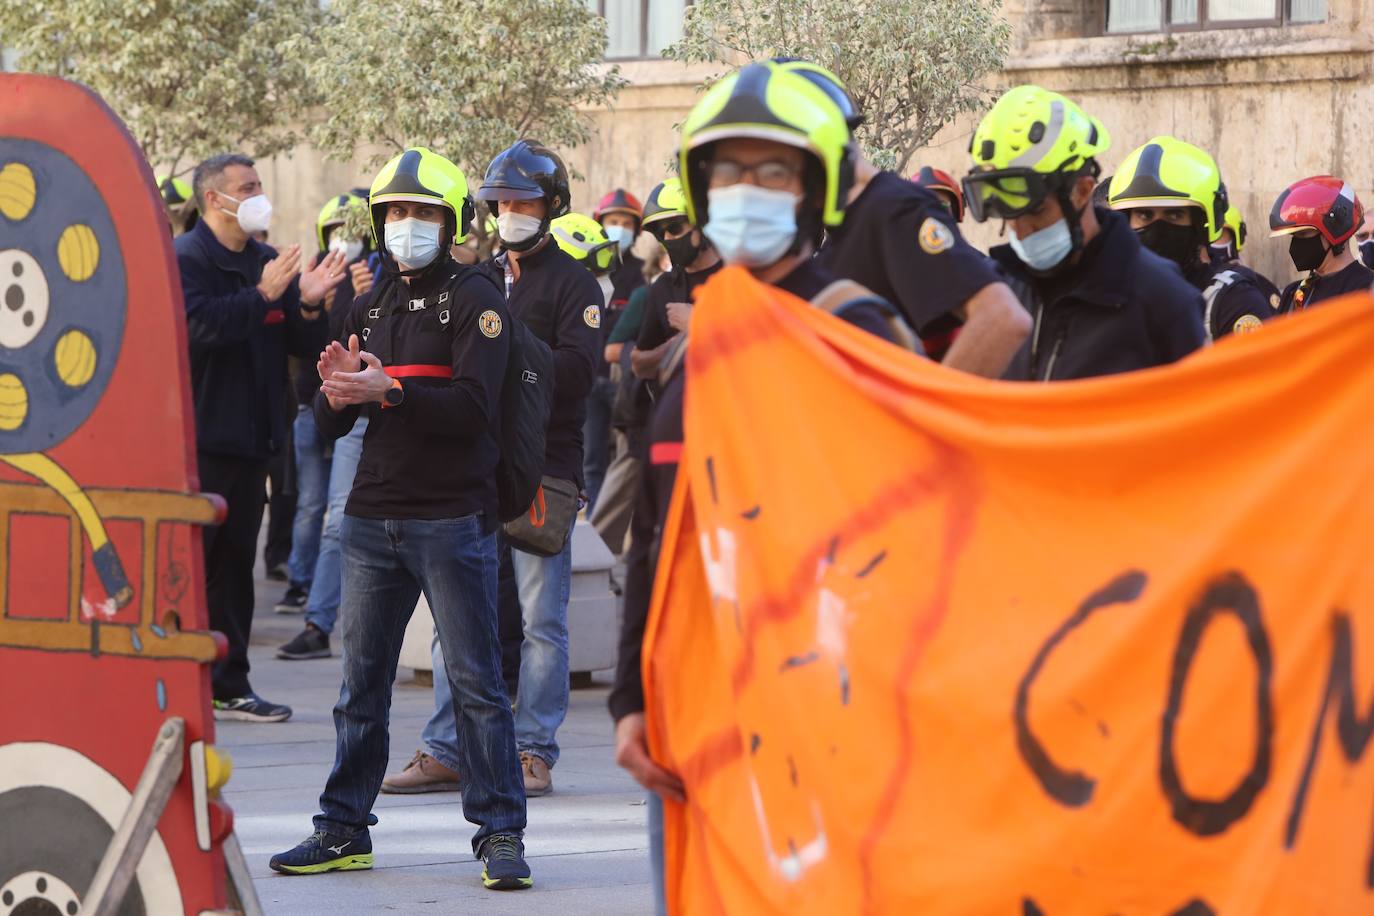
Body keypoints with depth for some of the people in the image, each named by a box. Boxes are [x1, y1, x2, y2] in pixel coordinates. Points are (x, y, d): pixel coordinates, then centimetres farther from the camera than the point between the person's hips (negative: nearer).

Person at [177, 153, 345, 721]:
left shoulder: (267, 263, 15)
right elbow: (199, 323, -24)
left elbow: (306, 347, 13)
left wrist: (308, 306, -6)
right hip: (199, 435, -8)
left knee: (235, 562, 10)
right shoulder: (184, 259, -7)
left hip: (250, 438, 8)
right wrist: (264, 296, -25)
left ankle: (229, 685, 15)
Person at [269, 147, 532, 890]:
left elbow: (474, 406, -17)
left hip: (453, 516, -6)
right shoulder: (370, 307, 15)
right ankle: (343, 830, 16)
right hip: (374, 515, 6)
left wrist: (388, 389, -26)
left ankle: (501, 832, 0)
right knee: (362, 682, 9)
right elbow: (328, 423, 12)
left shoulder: (474, 299, -4)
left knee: (473, 680, -4)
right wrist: (338, 389, -11)